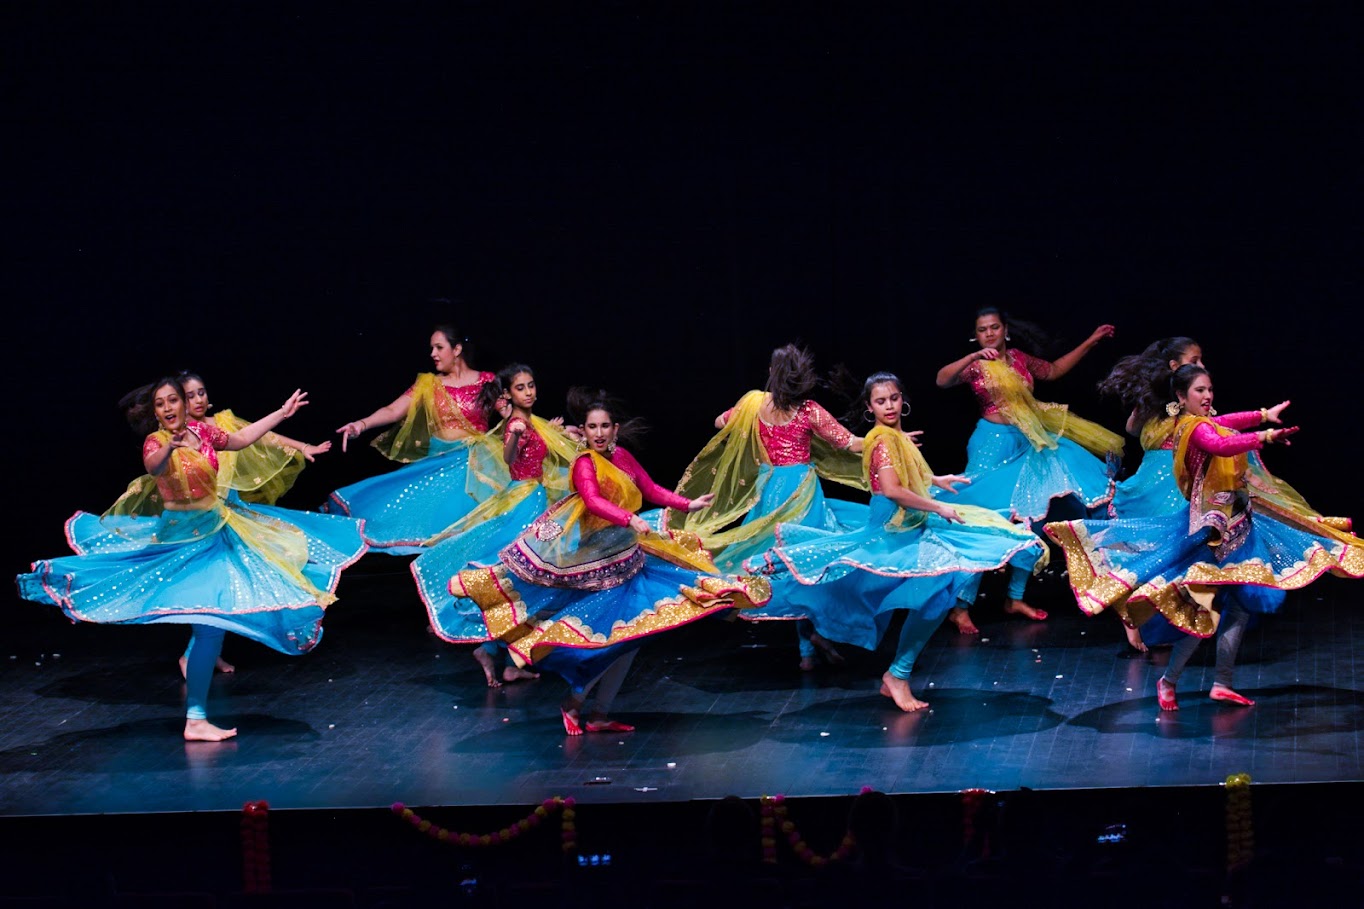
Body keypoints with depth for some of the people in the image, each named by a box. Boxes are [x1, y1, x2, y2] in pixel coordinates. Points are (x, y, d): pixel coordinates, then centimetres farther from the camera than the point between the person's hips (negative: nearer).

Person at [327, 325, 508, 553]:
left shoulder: (486, 381, 2)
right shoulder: (429, 384, 8)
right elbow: (393, 411, -2)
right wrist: (361, 425, -18)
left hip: (474, 459, -4)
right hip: (437, 460, 4)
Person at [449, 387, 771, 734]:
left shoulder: (622, 457, 5)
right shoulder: (585, 464, -17)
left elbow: (652, 490, 15)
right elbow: (593, 501, -35)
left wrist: (688, 505, 6)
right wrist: (629, 519, -48)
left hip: (624, 557, 8)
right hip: (593, 562, -8)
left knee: (630, 635, 9)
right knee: (609, 636, -11)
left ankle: (600, 713, 16)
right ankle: (574, 703, 5)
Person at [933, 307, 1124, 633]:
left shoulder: (1019, 359, 10)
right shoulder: (975, 365, -6)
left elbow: (1054, 369, 25)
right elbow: (943, 379, -23)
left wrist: (1091, 342, 26)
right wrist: (974, 357, -37)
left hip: (1029, 442, 7)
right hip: (994, 445, -7)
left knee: (1028, 519, 8)